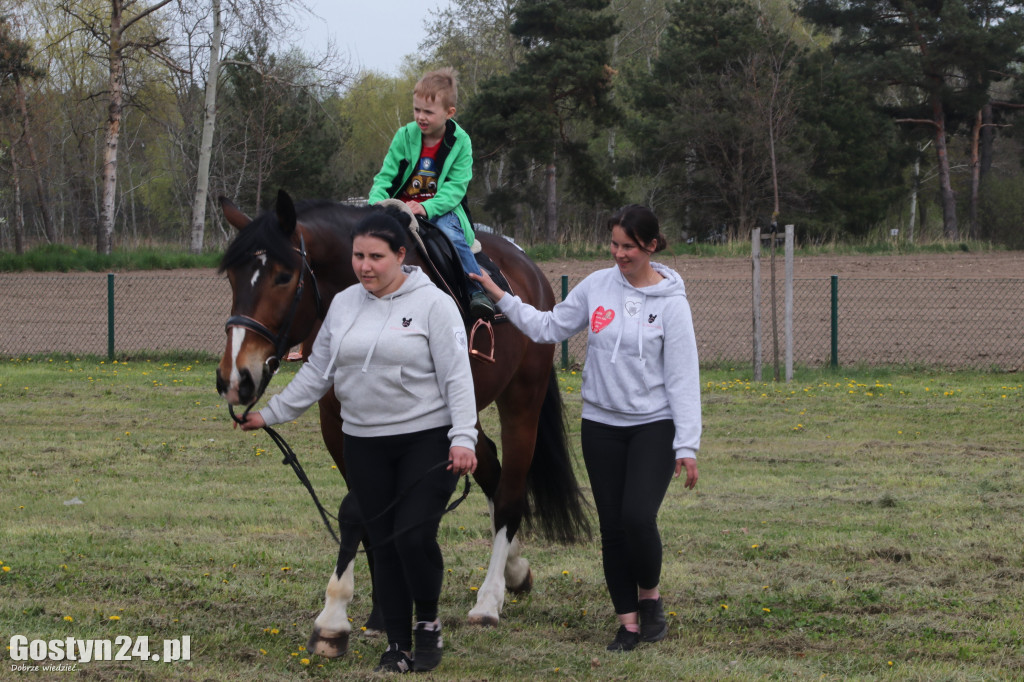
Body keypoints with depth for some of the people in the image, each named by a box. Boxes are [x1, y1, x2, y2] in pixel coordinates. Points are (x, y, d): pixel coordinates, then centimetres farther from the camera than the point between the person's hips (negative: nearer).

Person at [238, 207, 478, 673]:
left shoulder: (432, 303, -9)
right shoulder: (343, 305, 6)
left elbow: (457, 376, -13)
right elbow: (316, 372, 13)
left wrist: (464, 438, -23)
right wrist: (271, 414, 9)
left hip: (428, 440, -5)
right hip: (365, 446, 5)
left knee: (414, 536, -15)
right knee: (384, 545, 7)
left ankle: (428, 622, 10)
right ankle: (398, 645, 16)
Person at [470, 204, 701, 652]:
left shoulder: (671, 302, -9)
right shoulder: (596, 286, 1)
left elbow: (683, 379, -10)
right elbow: (548, 328, 9)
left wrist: (687, 447, -13)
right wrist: (499, 298, 2)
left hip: (654, 425, -4)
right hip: (601, 425, 4)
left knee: (638, 516, -18)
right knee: (612, 527, 4)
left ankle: (649, 596, 9)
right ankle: (628, 622, 14)